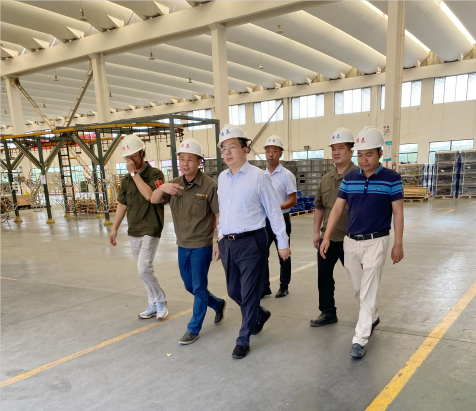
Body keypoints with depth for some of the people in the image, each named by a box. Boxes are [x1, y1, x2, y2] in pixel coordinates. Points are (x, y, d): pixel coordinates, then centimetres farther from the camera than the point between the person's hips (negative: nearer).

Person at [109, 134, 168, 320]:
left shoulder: (155, 174, -9)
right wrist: (114, 228, 11)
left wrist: (134, 173, -21)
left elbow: (149, 195, -27)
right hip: (133, 231, 6)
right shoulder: (126, 179, 7)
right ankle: (154, 305, 24)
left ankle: (161, 301, 7)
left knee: (144, 269, -14)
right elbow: (122, 204, 14)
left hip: (150, 230, -6)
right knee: (144, 270, 11)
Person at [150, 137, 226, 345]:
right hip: (182, 246, 7)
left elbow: (219, 215, -14)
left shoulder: (209, 185, -15)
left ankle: (194, 329, 21)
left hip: (201, 246, -6)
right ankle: (218, 304, 41)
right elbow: (154, 200, -3)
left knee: (199, 288, 4)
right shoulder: (175, 184, 2)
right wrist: (162, 188, -24)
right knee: (189, 286, 19)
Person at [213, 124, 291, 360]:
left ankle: (243, 341, 23)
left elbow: (274, 211, -6)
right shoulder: (222, 178, 9)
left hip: (251, 243, -6)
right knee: (233, 291, 18)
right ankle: (260, 315, 45)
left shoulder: (257, 176, -10)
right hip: (227, 243, 7)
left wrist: (282, 243, -4)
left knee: (249, 294, 4)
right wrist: (220, 239, 17)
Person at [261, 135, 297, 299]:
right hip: (264, 220, 5)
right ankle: (264, 287, 19)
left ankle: (284, 286, 24)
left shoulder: (286, 175, -7)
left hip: (281, 219, -4)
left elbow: (293, 201, -11)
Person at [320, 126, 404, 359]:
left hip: (376, 242, -4)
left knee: (368, 292, -1)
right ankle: (372, 317, 43)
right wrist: (327, 237, -3)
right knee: (358, 289, 18)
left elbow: (398, 213, -5)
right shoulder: (349, 179, 2)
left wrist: (398, 244, -6)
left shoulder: (391, 179, -8)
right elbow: (337, 209, 3)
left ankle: (360, 338, 8)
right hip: (350, 241, 5)